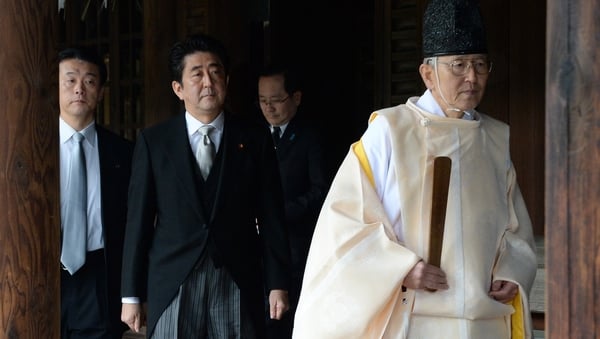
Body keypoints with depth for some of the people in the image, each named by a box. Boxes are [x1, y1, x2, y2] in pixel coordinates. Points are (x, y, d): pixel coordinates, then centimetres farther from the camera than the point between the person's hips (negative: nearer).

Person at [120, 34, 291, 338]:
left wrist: (278, 284, 1)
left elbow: (271, 217, 5)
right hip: (172, 287, 0)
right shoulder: (152, 141, 4)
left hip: (238, 284, 0)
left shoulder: (255, 139, 5)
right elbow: (138, 219, 4)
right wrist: (131, 295, 2)